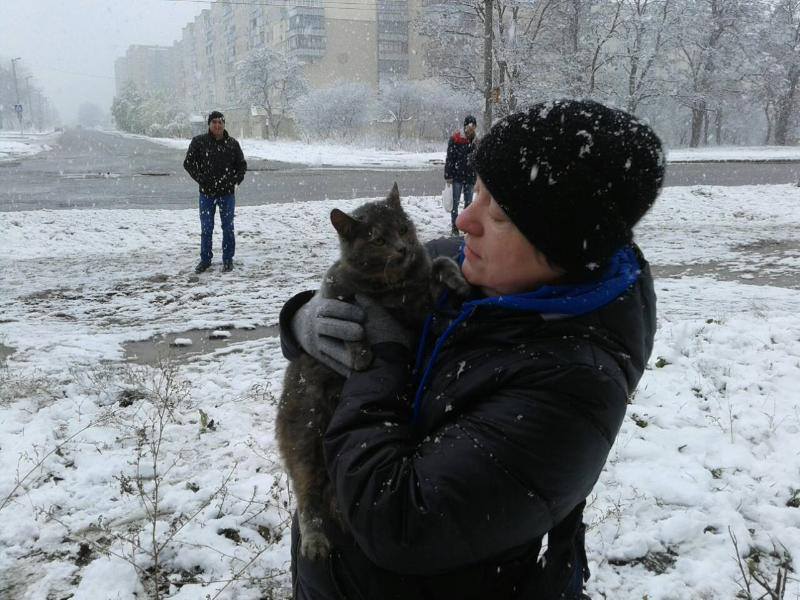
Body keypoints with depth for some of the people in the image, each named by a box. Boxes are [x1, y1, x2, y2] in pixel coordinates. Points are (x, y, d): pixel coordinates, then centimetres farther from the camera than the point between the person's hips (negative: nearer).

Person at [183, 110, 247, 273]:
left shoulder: (232, 143, 1)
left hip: (227, 193, 1)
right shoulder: (199, 141, -4)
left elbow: (242, 165, 11)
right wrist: (201, 179, -10)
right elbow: (188, 163, 0)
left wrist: (235, 181, -4)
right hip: (207, 193, -1)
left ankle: (228, 259, 18)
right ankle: (205, 259, 18)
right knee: (206, 229, 6)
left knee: (228, 228, 7)